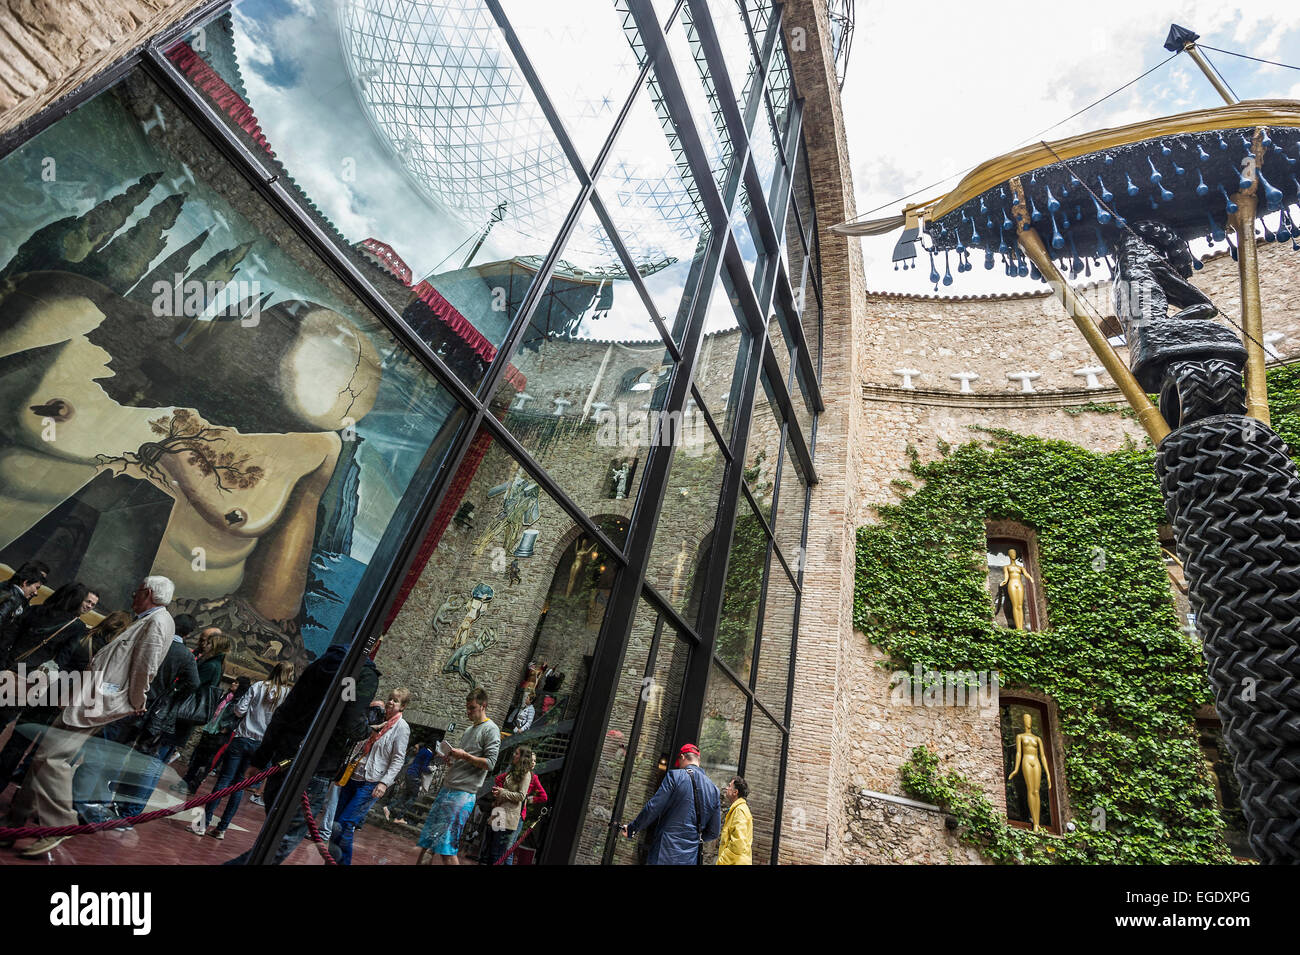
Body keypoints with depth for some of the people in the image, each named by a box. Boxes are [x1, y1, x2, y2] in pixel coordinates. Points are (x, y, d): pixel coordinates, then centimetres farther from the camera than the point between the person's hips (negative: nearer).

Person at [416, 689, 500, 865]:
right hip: (446, 789, 8)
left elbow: (490, 763, -13)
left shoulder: (491, 730, -7)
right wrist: (451, 760, 7)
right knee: (427, 839, 8)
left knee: (447, 846, -7)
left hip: (463, 793, -8)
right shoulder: (468, 729, 18)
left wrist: (464, 755, -16)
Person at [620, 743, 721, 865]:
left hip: (665, 855, -5)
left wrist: (632, 829, 3)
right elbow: (714, 832, 10)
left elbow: (652, 809, -10)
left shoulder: (675, 776, -7)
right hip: (691, 859, 5)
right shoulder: (714, 789, 8)